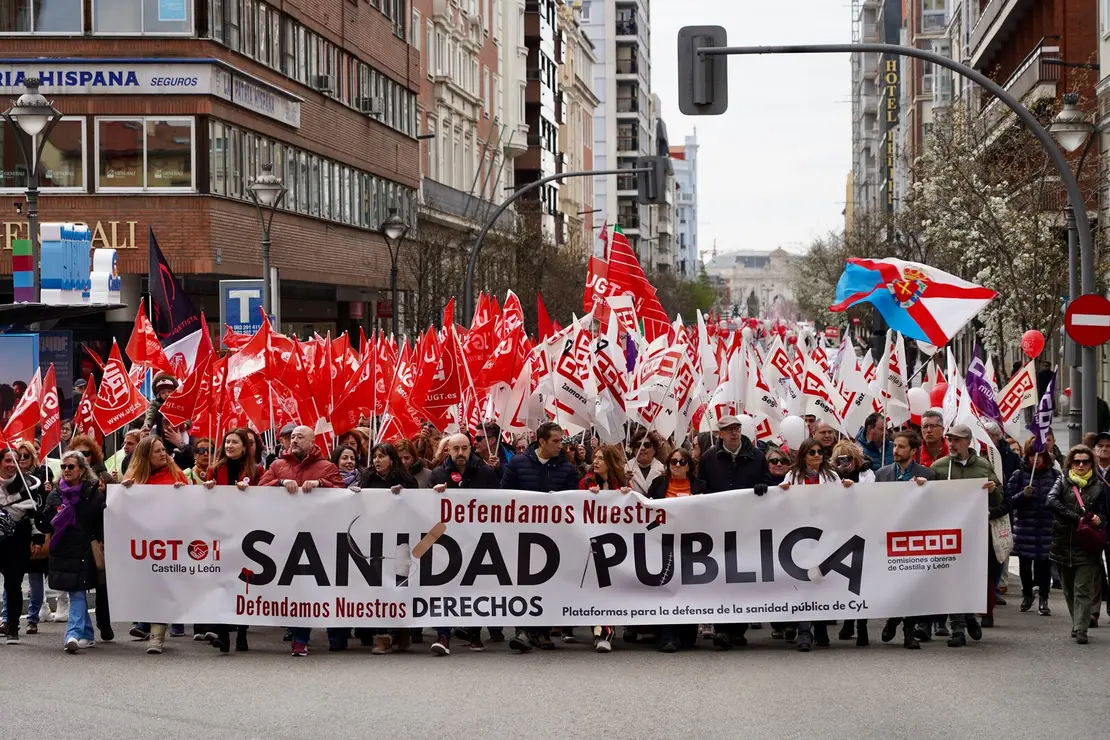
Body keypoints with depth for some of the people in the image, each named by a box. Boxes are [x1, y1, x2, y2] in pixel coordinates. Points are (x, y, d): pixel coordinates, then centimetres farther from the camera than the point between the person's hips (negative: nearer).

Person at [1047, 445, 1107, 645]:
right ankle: (1078, 624, 26)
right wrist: (1078, 518, -18)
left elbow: (1102, 514, 8)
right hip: (1063, 544, 2)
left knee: (1083, 590, -8)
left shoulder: (1098, 486, 5)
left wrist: (1098, 520, -17)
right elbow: (1051, 501, -12)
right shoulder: (1063, 481, 5)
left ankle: (1080, 630, -11)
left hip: (1086, 547, -2)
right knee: (1069, 590, 12)